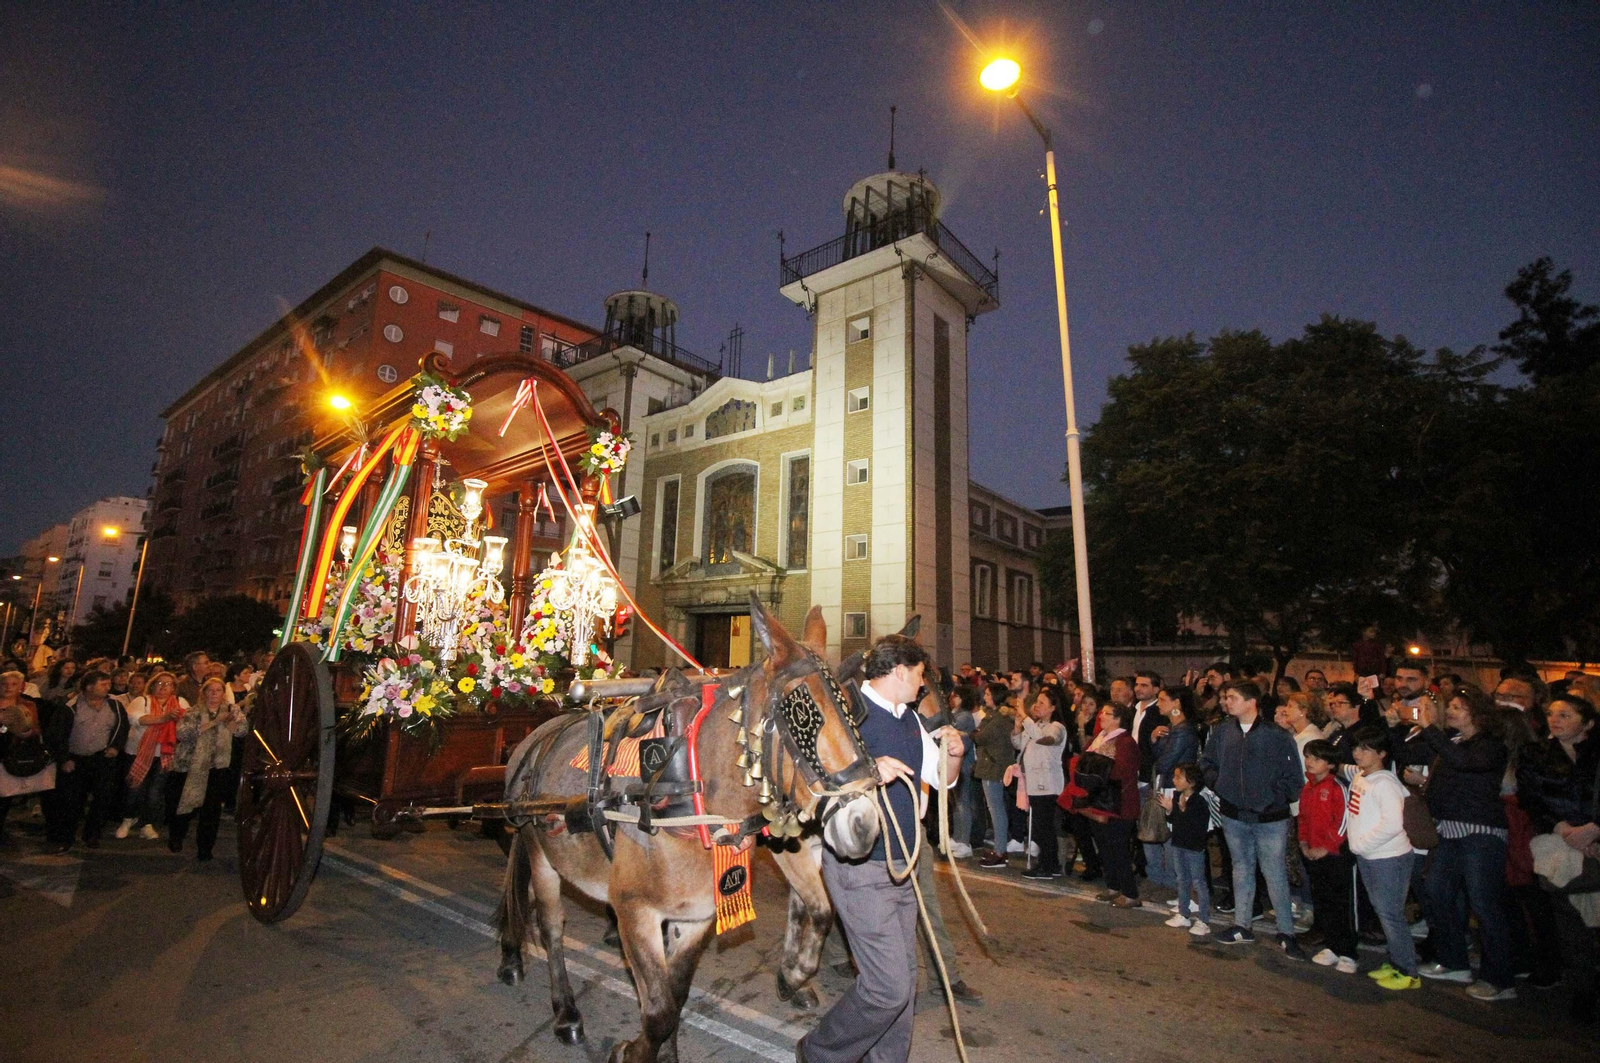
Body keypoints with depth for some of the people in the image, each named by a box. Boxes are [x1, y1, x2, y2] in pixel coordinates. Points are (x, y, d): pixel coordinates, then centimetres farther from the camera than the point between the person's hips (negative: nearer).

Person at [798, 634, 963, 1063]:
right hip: (858, 870, -8)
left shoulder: (910, 720, 10)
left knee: (903, 981, 16)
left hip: (900, 866, 9)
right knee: (889, 985, -5)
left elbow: (943, 778, 19)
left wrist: (952, 753, -2)